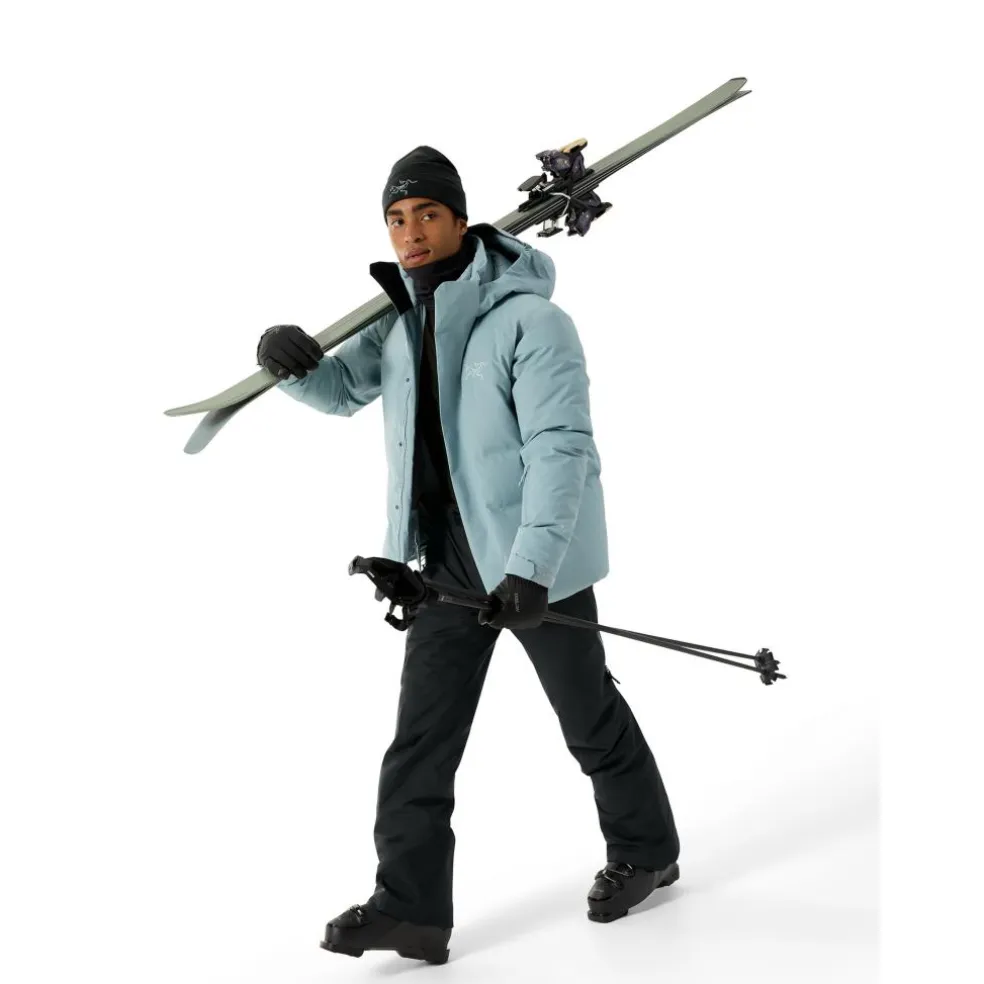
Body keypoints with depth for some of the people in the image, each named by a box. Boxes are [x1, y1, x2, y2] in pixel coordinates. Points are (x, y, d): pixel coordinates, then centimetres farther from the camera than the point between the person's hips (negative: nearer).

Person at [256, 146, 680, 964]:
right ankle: (412, 905, 9)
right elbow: (344, 390, 15)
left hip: (534, 556, -6)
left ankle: (646, 850, 33)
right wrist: (295, 364, -9)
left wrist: (531, 565, -31)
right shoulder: (402, 318, 5)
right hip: (448, 557, 7)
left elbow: (561, 447, -23)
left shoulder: (530, 320, -18)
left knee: (589, 715, 10)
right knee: (423, 728, 4)